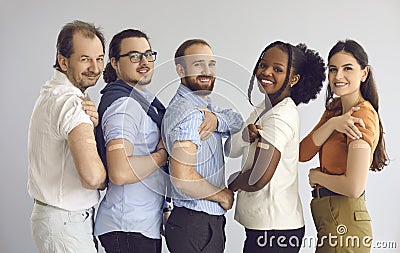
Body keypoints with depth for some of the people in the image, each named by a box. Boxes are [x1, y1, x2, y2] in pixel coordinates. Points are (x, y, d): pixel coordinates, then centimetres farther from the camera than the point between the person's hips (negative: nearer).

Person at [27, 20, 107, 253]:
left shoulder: (52, 93, 9)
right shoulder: (70, 102, -23)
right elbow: (92, 176, -33)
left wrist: (92, 124, -12)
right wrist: (105, 180, -10)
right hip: (65, 222, -10)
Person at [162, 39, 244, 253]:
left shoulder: (202, 105, 10)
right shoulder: (190, 113, -21)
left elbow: (237, 121, 2)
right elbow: (182, 177, -28)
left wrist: (217, 120, -19)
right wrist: (223, 195, -13)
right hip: (196, 226, -10)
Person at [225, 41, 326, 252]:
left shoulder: (281, 116, -19)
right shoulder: (264, 108, 9)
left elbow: (258, 179, -24)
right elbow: (230, 151, 4)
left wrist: (231, 183, -4)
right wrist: (246, 136, -17)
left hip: (273, 227, -8)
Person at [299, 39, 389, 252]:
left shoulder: (362, 116, -18)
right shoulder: (334, 107, 8)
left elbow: (354, 187, -26)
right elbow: (303, 154, -3)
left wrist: (316, 176, -9)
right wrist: (332, 123, -17)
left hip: (343, 221, -8)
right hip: (327, 215, 8)